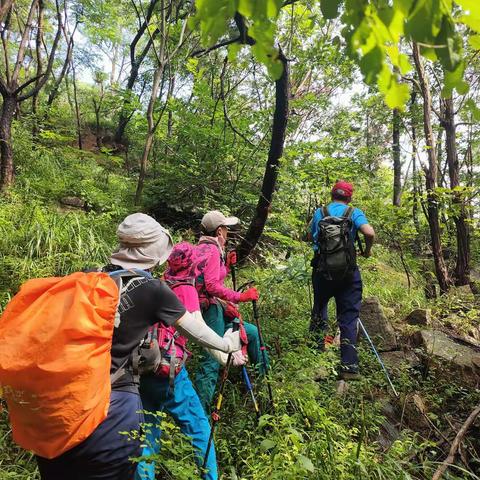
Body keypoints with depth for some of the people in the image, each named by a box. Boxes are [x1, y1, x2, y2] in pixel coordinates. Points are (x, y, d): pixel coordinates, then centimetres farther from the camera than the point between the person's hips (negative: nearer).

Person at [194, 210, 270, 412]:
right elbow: (212, 286, -24)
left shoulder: (206, 248, 17)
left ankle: (265, 375, 34)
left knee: (252, 332, 19)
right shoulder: (211, 250, -14)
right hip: (210, 309, -11)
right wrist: (241, 297, -22)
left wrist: (227, 264, 10)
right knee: (211, 360, -9)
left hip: (216, 308, 11)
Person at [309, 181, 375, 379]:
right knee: (348, 318, 6)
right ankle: (349, 367, 6)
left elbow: (312, 237, 12)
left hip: (322, 270, 2)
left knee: (318, 314, 17)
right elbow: (370, 233, -15)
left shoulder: (319, 213, 7)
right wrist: (367, 251, 2)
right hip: (348, 272, -2)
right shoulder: (354, 213, -1)